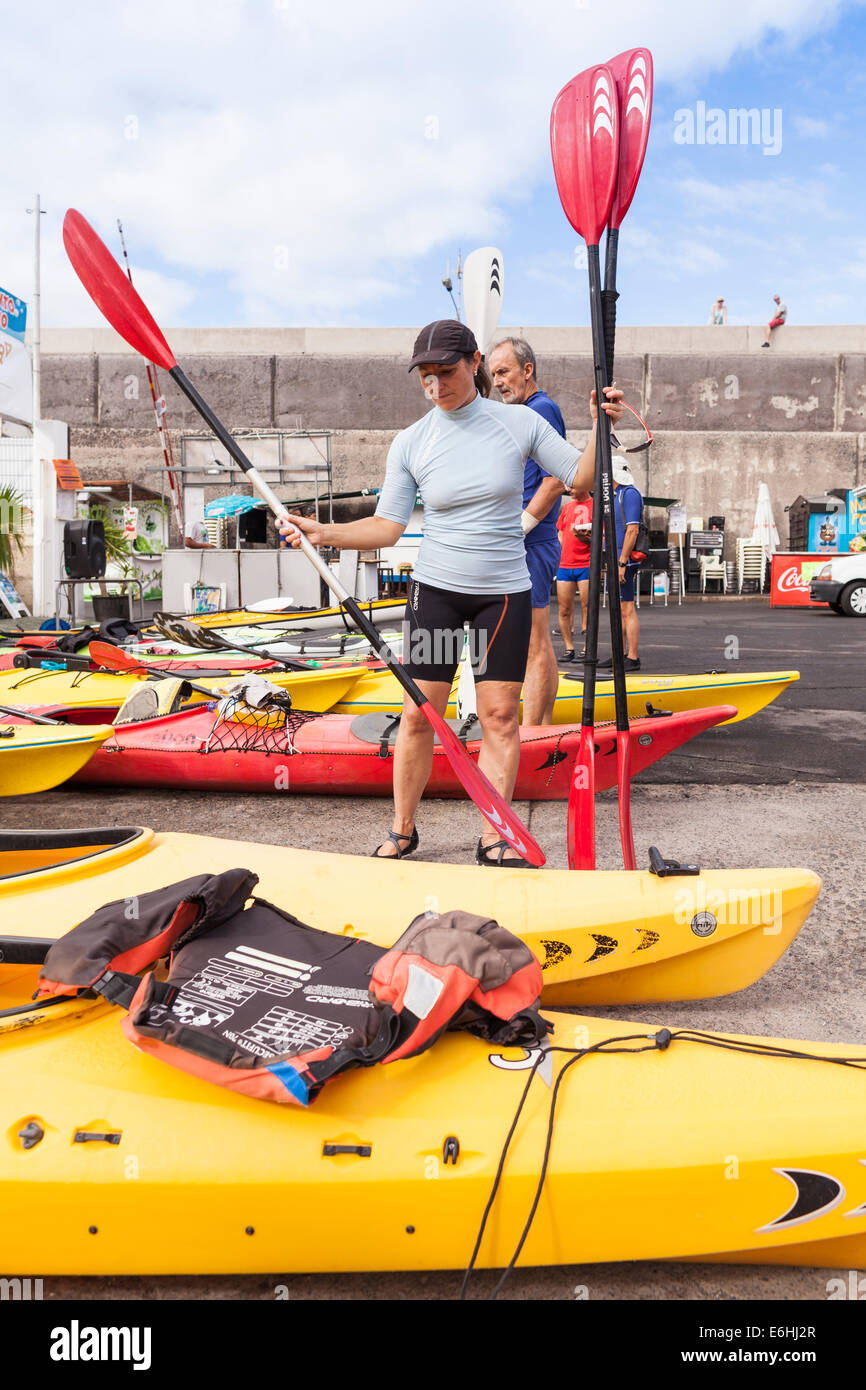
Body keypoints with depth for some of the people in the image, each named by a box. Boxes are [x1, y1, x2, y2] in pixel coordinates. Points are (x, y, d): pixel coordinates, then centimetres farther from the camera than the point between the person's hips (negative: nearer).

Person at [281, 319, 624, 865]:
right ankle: (403, 831, 18)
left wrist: (601, 426, -12)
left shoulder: (520, 422, -2)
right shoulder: (410, 443, 0)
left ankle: (494, 839, 12)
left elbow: (581, 478, 3)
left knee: (500, 716, 1)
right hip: (435, 589, 1)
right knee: (419, 715, 0)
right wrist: (325, 533, -14)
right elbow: (388, 527, -2)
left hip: (505, 593, 0)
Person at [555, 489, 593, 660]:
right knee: (564, 610, 4)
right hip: (564, 565, 5)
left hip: (586, 565, -5)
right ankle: (569, 648, 13)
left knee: (587, 608, -5)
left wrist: (585, 538, -23)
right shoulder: (567, 506, 17)